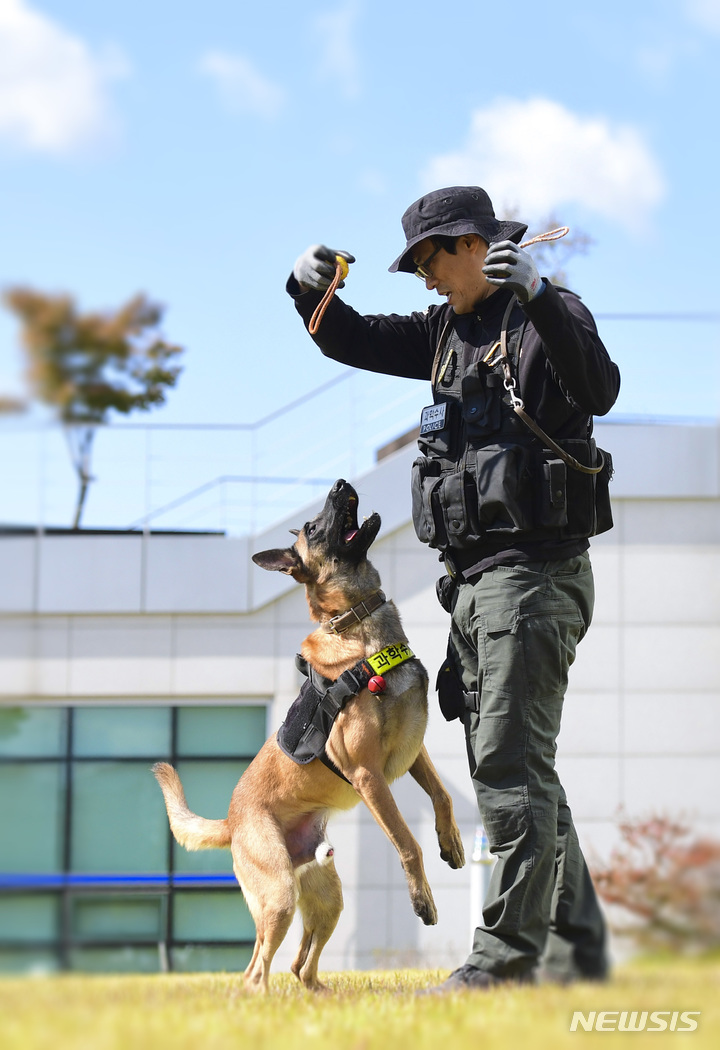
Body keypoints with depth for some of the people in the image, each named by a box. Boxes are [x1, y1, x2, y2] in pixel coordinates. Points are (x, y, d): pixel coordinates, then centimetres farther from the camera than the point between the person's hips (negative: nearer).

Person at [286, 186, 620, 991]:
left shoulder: (548, 316, -7)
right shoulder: (449, 330, 17)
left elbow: (599, 391, -26)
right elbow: (352, 341, 23)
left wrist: (537, 295, -35)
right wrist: (311, 290, 2)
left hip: (534, 570, -9)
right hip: (473, 575, 9)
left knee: (512, 761, -14)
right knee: (509, 768, 10)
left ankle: (508, 950, -15)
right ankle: (576, 947, 15)